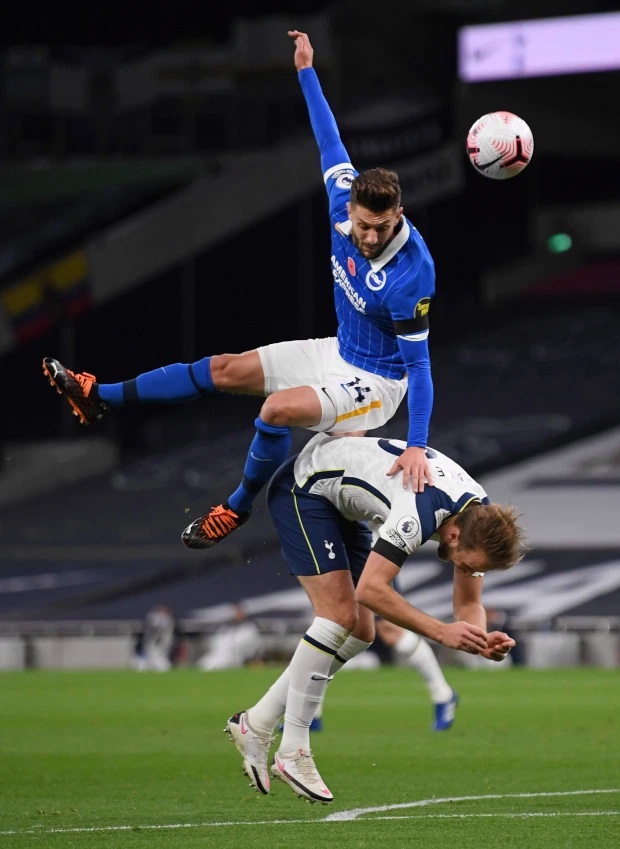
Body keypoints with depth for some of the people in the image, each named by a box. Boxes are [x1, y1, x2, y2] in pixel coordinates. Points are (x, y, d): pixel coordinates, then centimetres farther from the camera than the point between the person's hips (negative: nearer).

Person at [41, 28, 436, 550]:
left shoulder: (411, 275, -33)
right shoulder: (345, 204, -16)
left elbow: (419, 363, -28)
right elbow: (330, 141, 1)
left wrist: (417, 446, -32)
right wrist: (307, 72, 5)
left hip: (375, 382, -8)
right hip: (339, 353, 8)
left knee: (279, 409, -29)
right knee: (224, 370, 9)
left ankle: (240, 506, -3)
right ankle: (101, 398, 19)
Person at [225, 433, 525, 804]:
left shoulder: (480, 522, -12)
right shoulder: (420, 513, -38)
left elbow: (469, 605, -4)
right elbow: (371, 589, -39)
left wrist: (482, 640, -26)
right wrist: (442, 632, -41)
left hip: (340, 502, 9)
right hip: (305, 485, -9)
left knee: (360, 634, 3)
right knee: (339, 616, -19)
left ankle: (257, 724, 12)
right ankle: (292, 753, -13)